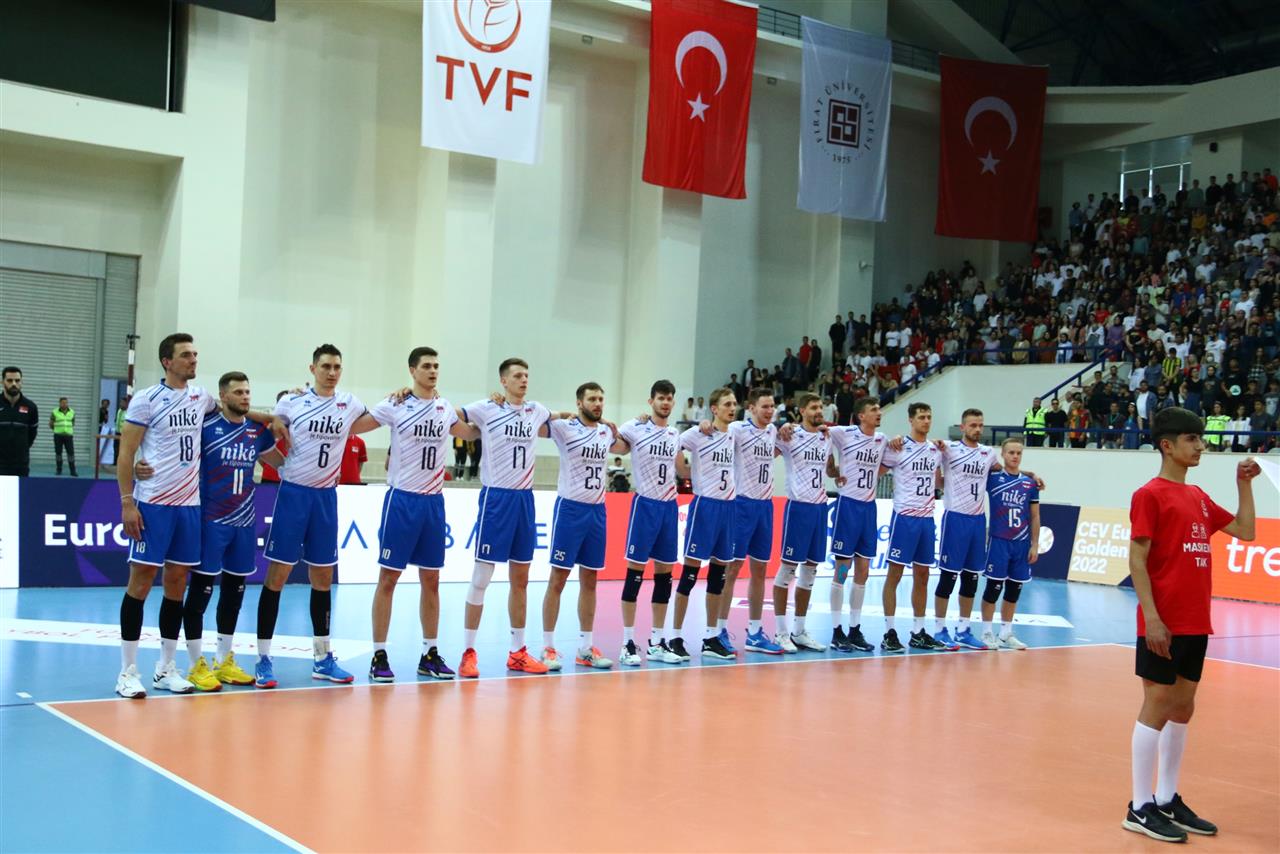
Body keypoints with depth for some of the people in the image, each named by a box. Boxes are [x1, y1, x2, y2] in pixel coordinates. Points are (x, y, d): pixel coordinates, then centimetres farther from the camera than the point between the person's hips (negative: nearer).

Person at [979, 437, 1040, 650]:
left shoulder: (1030, 483, 6)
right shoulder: (992, 478, -2)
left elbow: (1035, 516, 10)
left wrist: (1035, 545, 5)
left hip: (1022, 544, 3)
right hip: (999, 542, -3)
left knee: (1014, 589, 9)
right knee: (994, 587, -2)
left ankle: (1006, 634, 19)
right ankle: (987, 632, 9)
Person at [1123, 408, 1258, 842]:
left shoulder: (1199, 497, 15)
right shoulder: (1149, 495, -9)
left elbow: (1245, 530, 22)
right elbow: (1137, 561, -13)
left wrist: (1244, 483, 13)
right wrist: (1151, 617, -20)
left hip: (1195, 623, 8)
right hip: (1164, 622, -8)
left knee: (1182, 708, 12)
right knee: (1158, 706, -4)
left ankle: (1168, 801, 21)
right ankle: (1140, 808, 4)